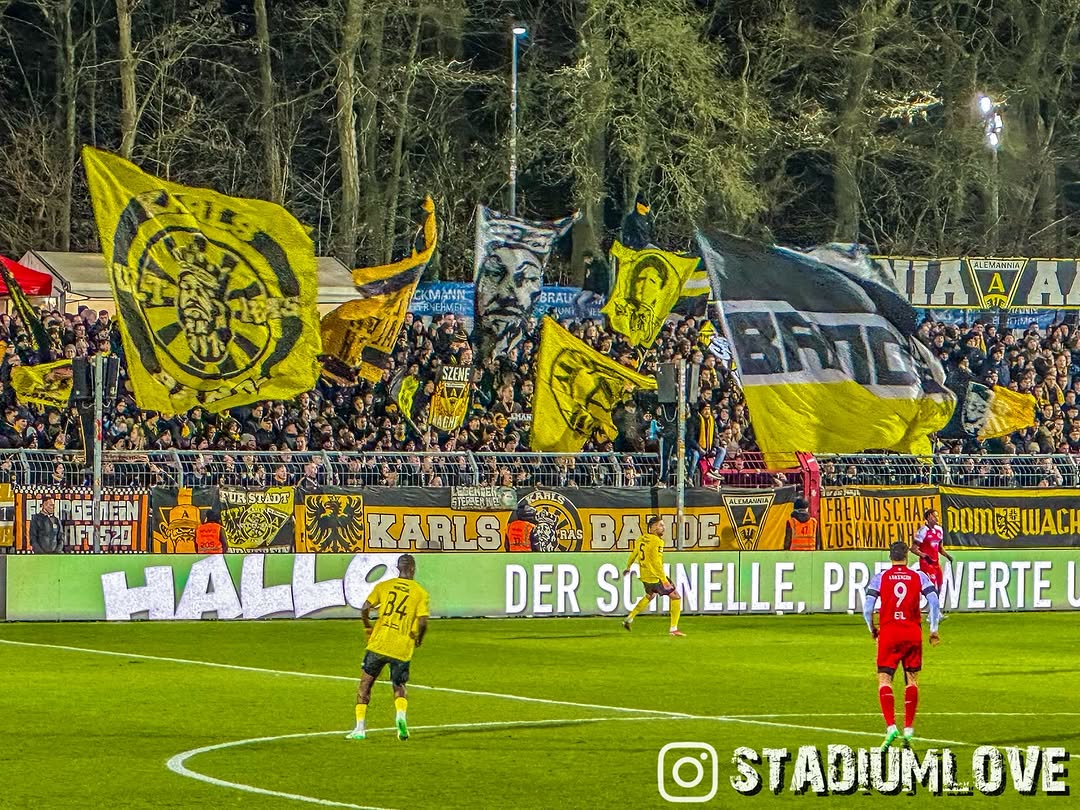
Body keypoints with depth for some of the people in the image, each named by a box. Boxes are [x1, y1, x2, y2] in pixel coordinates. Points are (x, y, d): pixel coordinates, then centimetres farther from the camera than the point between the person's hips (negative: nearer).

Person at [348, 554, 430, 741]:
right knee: (399, 687, 16)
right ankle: (401, 716, -14)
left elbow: (365, 609, -2)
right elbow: (423, 621, -7)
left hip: (379, 644, 0)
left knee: (365, 683, 12)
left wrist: (368, 629, 16)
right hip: (403, 648, 0)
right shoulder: (420, 593, 1)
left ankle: (360, 728, 5)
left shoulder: (383, 586, 5)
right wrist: (418, 639, 13)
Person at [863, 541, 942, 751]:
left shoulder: (880, 578, 0)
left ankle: (891, 726, -17)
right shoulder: (919, 577, 3)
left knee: (884, 680, 0)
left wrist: (872, 629, 14)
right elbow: (934, 602, -4)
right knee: (912, 680, 12)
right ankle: (909, 730, 11)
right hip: (913, 634, 2)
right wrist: (934, 630, 6)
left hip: (888, 633, -2)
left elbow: (867, 609, -2)